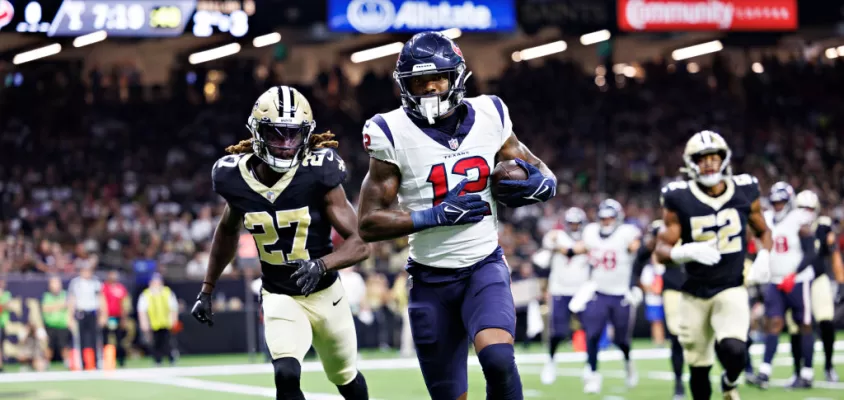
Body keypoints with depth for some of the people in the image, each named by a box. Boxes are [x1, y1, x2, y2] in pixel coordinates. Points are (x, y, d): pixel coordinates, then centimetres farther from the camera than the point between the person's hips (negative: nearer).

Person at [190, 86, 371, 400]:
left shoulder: (318, 174, -20)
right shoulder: (236, 178, -10)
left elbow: (360, 244, -19)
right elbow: (228, 231, 13)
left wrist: (321, 265, -37)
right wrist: (206, 290, 16)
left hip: (325, 294, 0)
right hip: (279, 298, 0)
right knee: (287, 375, -26)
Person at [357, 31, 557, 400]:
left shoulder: (488, 117, -1)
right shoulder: (394, 134, -9)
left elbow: (541, 173, 11)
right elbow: (369, 224, -10)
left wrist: (539, 185, -14)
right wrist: (437, 215, -22)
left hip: (485, 265, 1)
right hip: (431, 278, -1)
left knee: (498, 359, -27)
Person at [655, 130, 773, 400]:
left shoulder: (745, 193, -3)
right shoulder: (679, 200, -9)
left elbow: (763, 231, 14)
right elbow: (661, 251, -7)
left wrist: (764, 256, -7)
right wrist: (690, 251, -27)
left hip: (731, 289, 0)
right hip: (695, 294, 0)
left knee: (733, 350, -23)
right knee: (698, 367, 7)